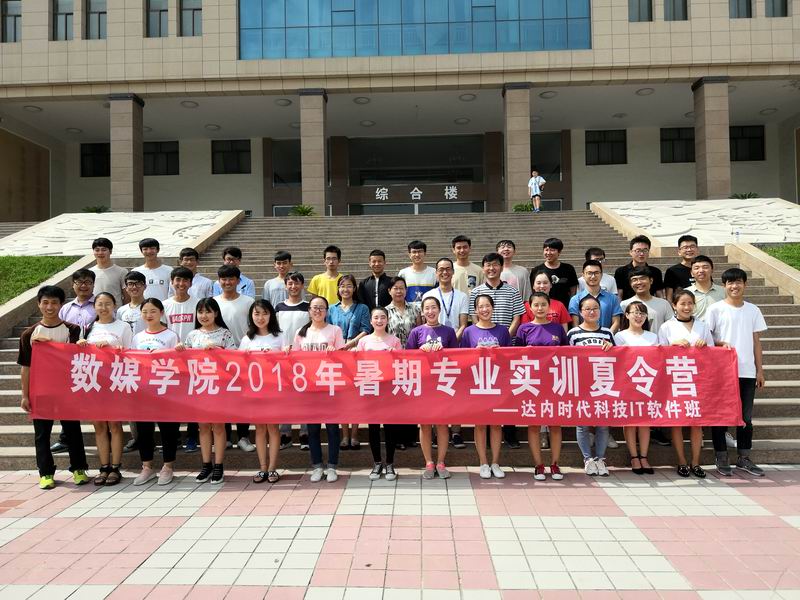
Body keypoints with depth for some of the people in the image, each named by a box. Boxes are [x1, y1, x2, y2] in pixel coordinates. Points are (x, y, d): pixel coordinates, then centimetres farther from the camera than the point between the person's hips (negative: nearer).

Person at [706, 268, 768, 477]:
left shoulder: (753, 310, 9)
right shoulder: (715, 309, -1)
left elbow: (756, 342, 11)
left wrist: (760, 370, 8)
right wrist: (720, 343, -19)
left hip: (747, 372, 3)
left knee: (746, 417, 9)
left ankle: (744, 458, 21)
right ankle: (722, 458, 13)